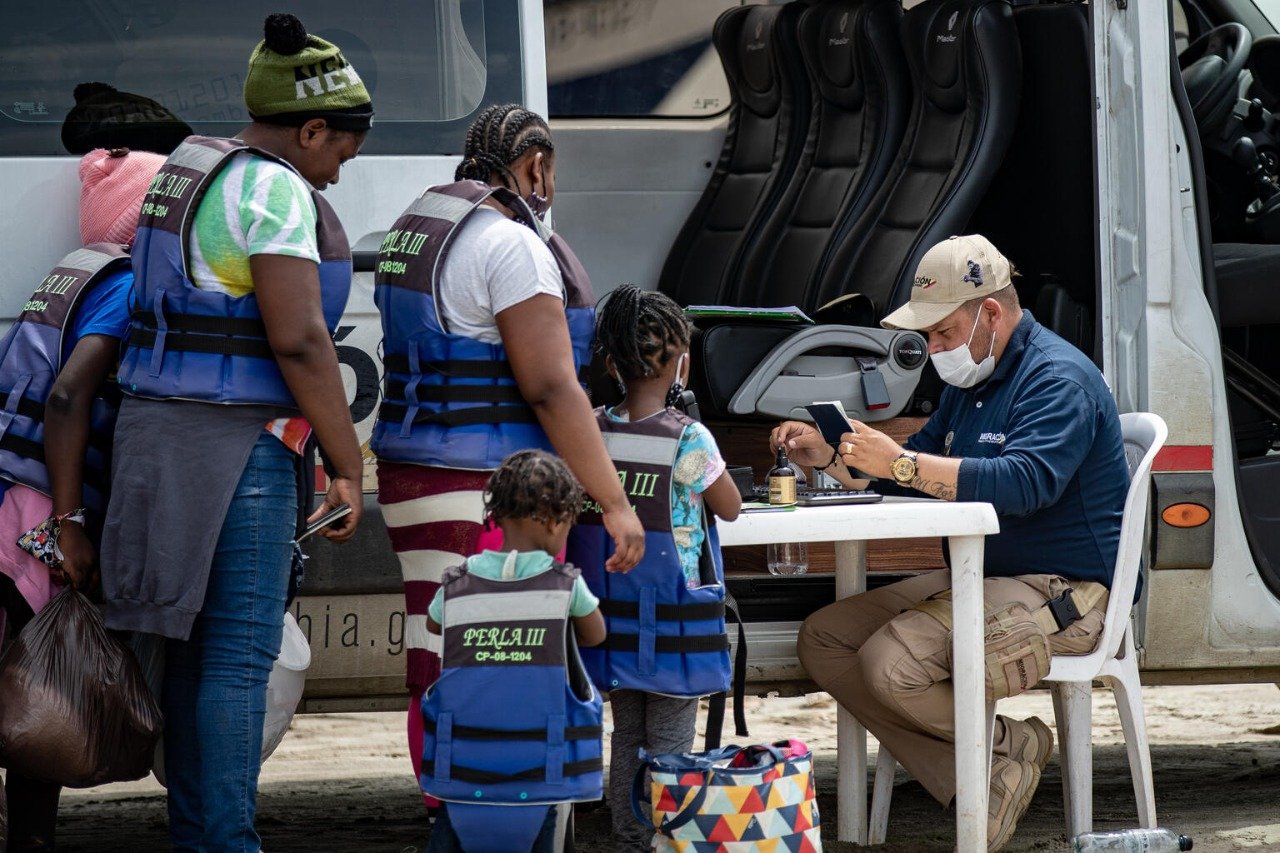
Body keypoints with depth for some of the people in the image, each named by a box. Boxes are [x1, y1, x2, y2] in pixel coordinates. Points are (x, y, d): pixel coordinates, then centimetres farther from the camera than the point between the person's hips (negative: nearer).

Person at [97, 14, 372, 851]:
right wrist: (349, 465, -14)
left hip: (163, 428, 9)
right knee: (240, 656, -8)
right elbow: (299, 340, -20)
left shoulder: (190, 170, 16)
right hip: (237, 442, -9)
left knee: (195, 648, 13)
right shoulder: (276, 192, -14)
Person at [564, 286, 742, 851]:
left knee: (627, 735, 14)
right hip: (673, 615, -4)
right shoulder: (689, 441, -14)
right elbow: (730, 508, 0)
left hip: (612, 614, 4)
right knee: (670, 742, 1)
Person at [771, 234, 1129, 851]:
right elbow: (924, 462, 30)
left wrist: (901, 463, -33)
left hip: (1063, 592, -11)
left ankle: (1011, 746, -1)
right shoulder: (971, 378, 17)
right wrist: (831, 458, 12)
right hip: (977, 580, 11)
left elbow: (1026, 482, -31)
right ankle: (971, 786, -13)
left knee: (891, 663, -28)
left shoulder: (1058, 379, -15)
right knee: (823, 640, -2)